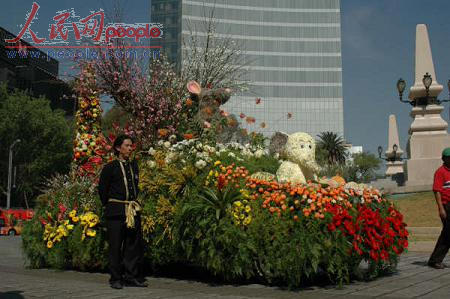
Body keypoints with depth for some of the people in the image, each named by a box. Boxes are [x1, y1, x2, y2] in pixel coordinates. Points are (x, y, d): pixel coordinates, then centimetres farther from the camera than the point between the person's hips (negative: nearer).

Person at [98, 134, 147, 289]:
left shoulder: (134, 165, 11)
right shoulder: (110, 167, -4)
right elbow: (103, 189, 1)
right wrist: (108, 205, 4)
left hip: (133, 211, 5)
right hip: (116, 212, -5)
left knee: (135, 244, 7)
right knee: (116, 246, 2)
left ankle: (132, 276, 18)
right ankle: (116, 279, 12)